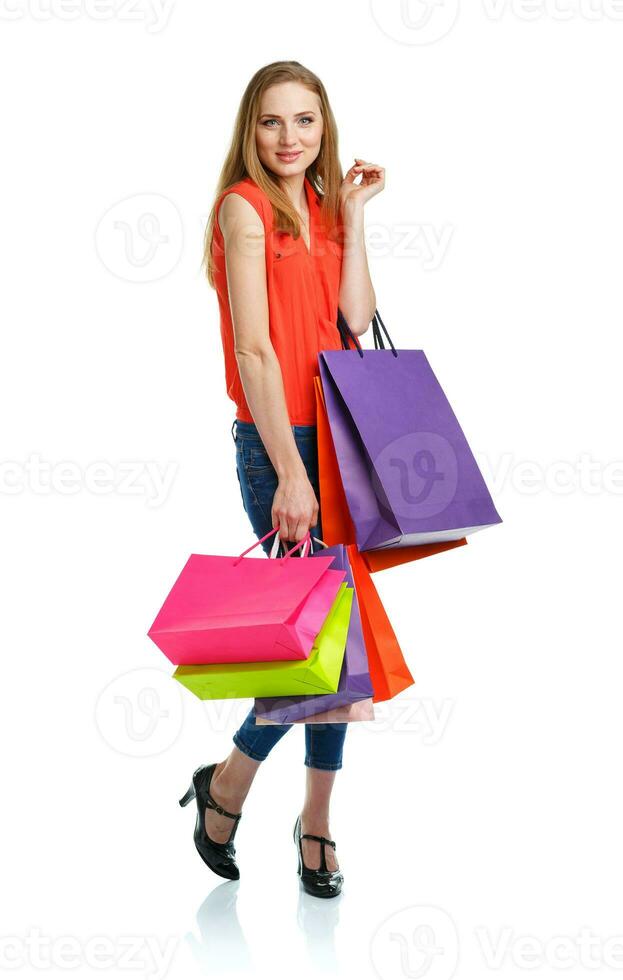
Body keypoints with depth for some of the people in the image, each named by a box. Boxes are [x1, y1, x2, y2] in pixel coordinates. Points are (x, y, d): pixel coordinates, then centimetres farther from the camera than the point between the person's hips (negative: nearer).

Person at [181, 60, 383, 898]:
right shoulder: (245, 206, -7)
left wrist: (353, 212, 1)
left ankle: (316, 821, 20)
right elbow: (253, 349, -14)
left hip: (337, 435, 7)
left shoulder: (323, 208, 14)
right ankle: (226, 785, 14)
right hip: (276, 445, -7)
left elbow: (355, 318, 1)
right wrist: (289, 472, -17)